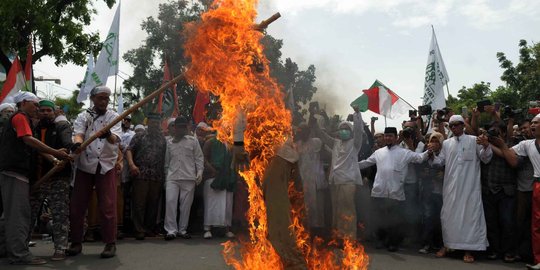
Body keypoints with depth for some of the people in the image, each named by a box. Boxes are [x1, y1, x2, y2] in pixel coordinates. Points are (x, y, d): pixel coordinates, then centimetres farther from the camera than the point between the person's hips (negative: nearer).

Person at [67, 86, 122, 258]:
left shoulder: (113, 117, 2)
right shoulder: (83, 116, 6)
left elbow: (115, 139, -15)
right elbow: (78, 134, -13)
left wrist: (108, 135, -40)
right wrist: (77, 144, -37)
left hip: (106, 166, -2)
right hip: (85, 165, 2)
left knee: (108, 206, -4)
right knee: (77, 205, 6)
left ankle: (110, 243, 6)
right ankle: (76, 242, 19)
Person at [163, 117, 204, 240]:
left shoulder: (193, 141, 9)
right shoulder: (169, 143, 16)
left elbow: (199, 158, 5)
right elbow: (166, 162, 17)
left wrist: (200, 172, -7)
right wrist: (165, 178, 13)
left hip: (189, 178, -1)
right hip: (172, 178, 1)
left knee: (186, 205, 3)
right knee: (170, 202, -9)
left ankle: (182, 230, 15)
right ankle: (171, 230, -2)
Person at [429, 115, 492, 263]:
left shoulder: (474, 140, 2)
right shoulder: (446, 143, 11)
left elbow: (485, 159, 0)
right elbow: (440, 161, 10)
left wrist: (486, 146, -19)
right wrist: (432, 155, -10)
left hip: (469, 186, -3)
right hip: (451, 186, 3)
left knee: (469, 215, 0)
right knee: (449, 215, 9)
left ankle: (468, 249, 8)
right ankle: (447, 245, 21)